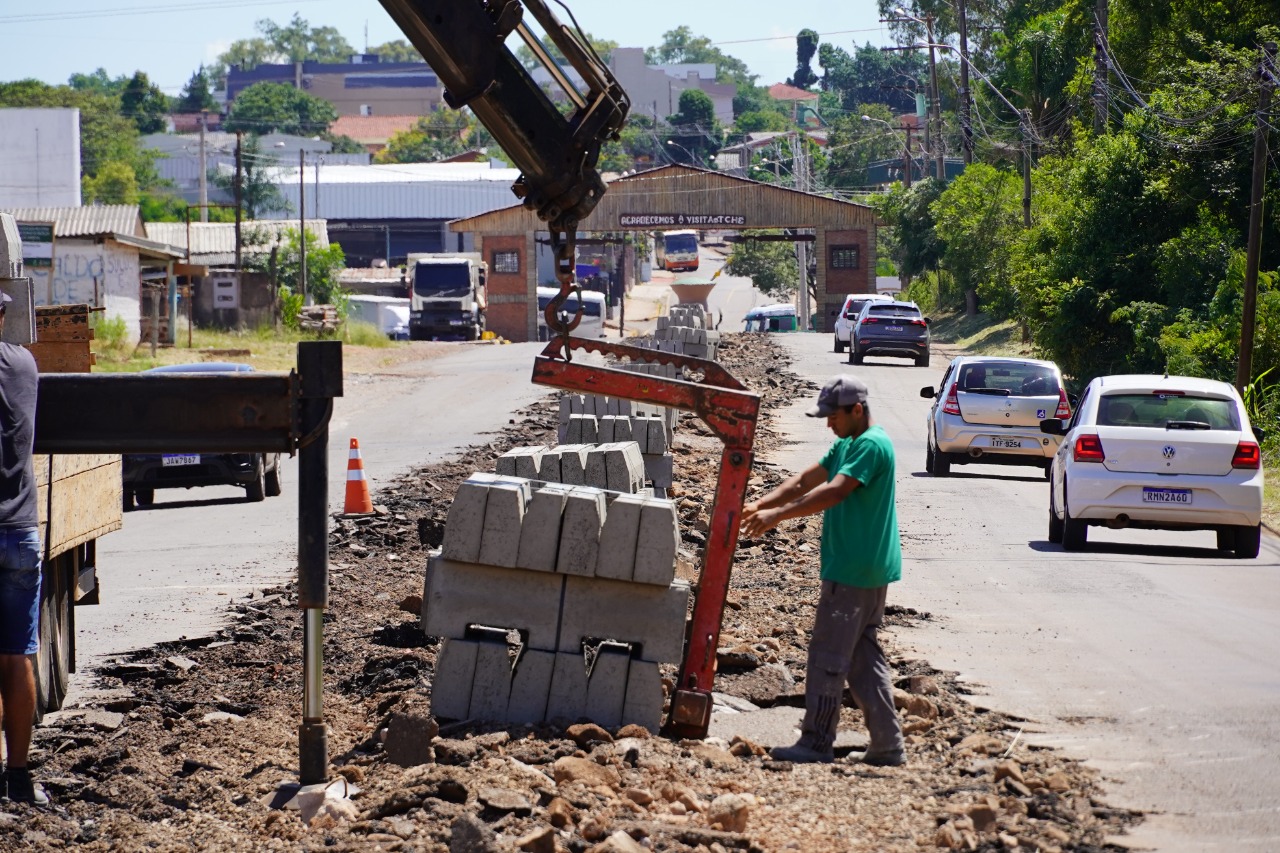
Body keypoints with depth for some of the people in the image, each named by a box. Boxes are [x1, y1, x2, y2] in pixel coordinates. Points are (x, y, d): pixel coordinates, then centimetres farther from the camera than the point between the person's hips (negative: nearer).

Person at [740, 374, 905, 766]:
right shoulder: (846, 445, 16)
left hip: (852, 572, -10)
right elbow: (805, 481, 13)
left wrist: (777, 515, -27)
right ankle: (887, 745, 13)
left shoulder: (872, 446, -16)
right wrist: (761, 504, 0)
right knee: (864, 659, 11)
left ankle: (817, 743, 0)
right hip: (868, 571, 10)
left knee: (828, 658, -5)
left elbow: (833, 491, -25)